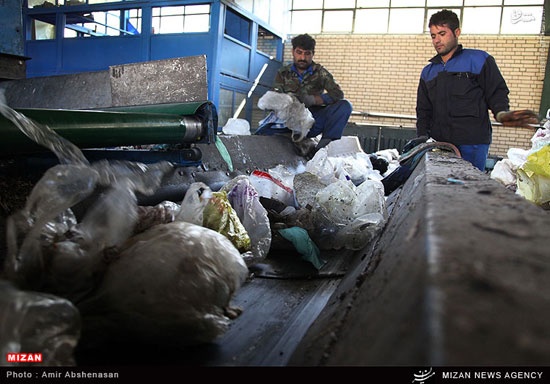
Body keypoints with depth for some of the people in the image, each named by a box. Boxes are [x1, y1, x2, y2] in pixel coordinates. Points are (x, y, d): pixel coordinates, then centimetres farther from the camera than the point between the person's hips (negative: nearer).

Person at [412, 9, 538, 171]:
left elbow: (497, 93, 5)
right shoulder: (428, 71, 21)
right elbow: (423, 109, 20)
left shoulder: (479, 60, 8)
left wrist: (501, 113, -16)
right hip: (439, 144, 4)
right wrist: (422, 135, 4)